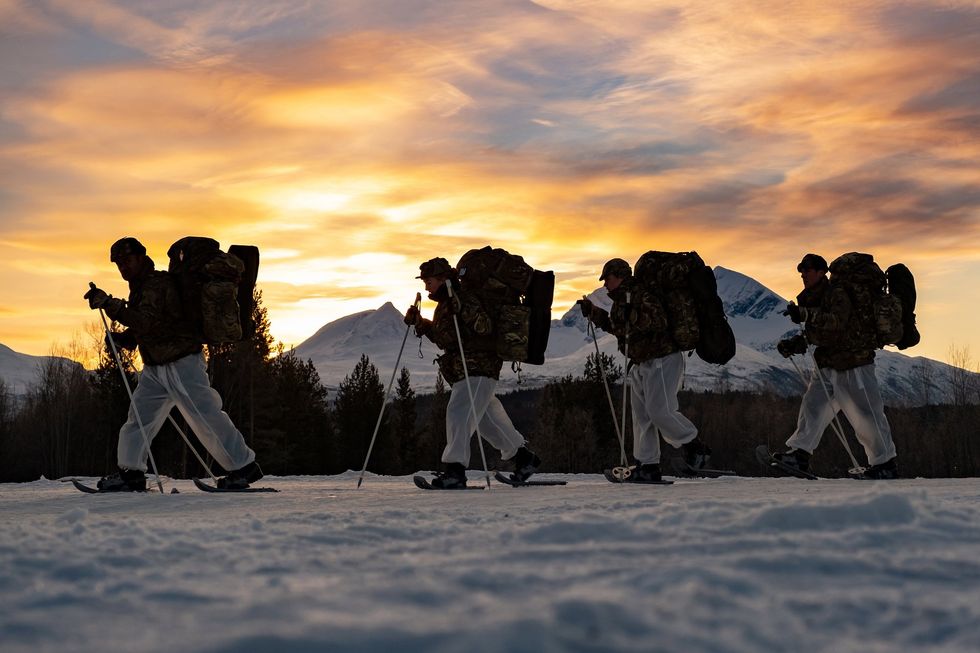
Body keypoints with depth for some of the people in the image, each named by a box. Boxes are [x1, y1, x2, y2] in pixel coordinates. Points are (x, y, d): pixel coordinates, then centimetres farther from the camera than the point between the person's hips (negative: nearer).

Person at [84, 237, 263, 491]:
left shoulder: (158, 284, -16)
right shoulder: (140, 287, 16)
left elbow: (145, 321, -29)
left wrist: (109, 304, -32)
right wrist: (123, 338, 3)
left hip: (182, 363, -10)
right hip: (155, 367, 10)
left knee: (206, 418, -8)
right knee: (139, 415, 5)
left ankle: (244, 467, -2)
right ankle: (131, 473, 10)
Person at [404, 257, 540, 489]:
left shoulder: (465, 299, -15)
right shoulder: (445, 306, 16)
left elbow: (484, 327, -26)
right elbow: (443, 337, 29)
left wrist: (461, 309, -37)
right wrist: (420, 323, 17)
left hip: (478, 368, -11)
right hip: (461, 371, 11)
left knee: (459, 412, -21)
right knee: (487, 418, 18)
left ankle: (455, 470, -26)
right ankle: (523, 457, 32)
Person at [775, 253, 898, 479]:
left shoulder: (837, 295, -16)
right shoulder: (810, 300, 11)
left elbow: (836, 322, -33)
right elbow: (813, 333, 19)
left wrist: (805, 314, -39)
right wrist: (793, 344, 1)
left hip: (852, 362, -8)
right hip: (826, 363, 8)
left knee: (865, 414, -3)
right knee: (813, 404, -4)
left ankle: (886, 464, 6)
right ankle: (799, 455, -6)